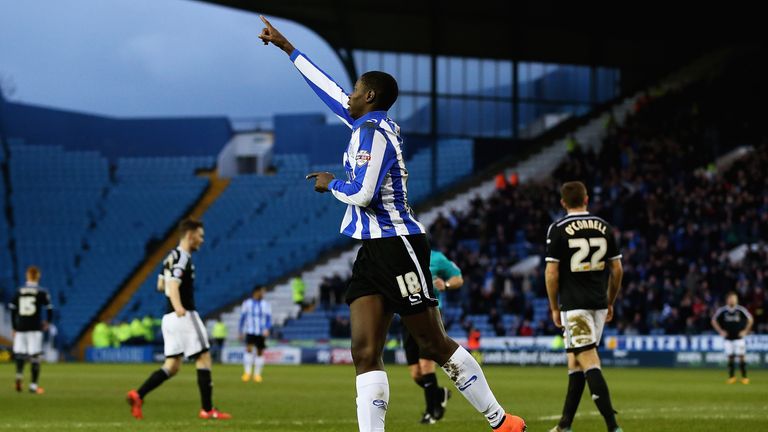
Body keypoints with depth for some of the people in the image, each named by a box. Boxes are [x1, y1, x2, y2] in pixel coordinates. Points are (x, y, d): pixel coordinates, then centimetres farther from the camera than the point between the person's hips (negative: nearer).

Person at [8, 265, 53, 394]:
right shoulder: (42, 292, -2)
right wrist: (47, 322, 18)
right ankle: (33, 385, -1)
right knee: (35, 357, 2)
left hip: (20, 329, 2)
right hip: (35, 328, -2)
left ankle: (19, 374, -18)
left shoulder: (19, 292, 6)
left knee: (20, 354, 10)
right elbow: (49, 309, -2)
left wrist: (14, 328, 15)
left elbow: (13, 310, 7)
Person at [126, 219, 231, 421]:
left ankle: (138, 395, -7)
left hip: (170, 317, 9)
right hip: (185, 316, -9)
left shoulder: (171, 257, 15)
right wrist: (179, 307, -47)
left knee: (172, 366, 8)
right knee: (204, 359, -1)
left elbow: (161, 285, 26)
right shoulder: (183, 259, -14)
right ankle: (207, 409, 1)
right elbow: (173, 287, -29)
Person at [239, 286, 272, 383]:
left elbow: (268, 319, 5)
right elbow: (242, 318, 10)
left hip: (261, 333, 2)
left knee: (260, 352, 4)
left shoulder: (266, 305, 5)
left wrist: (267, 329, -12)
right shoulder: (247, 303, 3)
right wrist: (241, 332, 10)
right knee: (249, 348, -20)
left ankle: (257, 374, 13)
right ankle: (247, 372, -18)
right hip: (250, 331, -2)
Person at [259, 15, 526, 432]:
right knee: (364, 353, -3)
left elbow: (361, 193, -22)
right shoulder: (369, 123, 15)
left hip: (397, 245, -9)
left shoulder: (373, 131, -12)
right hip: (373, 252, 9)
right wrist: (286, 47, 37)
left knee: (434, 345, -3)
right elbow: (331, 90, 29)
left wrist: (331, 183, -1)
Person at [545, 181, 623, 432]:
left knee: (588, 362, -10)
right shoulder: (604, 227, 7)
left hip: (574, 305, -5)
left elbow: (552, 273, -8)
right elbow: (617, 269, 9)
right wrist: (610, 303, 20)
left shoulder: (558, 229, -6)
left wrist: (554, 307, 3)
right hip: (598, 304, 5)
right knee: (575, 361, 15)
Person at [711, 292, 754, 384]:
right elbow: (714, 320, 9)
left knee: (741, 357, -6)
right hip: (728, 338, 2)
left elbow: (750, 319, 6)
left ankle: (744, 377, -1)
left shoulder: (741, 310, -6)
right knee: (730, 357, 2)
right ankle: (731, 376, 11)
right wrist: (720, 331, 3)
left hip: (739, 337, -2)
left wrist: (745, 331, 1)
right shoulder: (722, 311, -2)